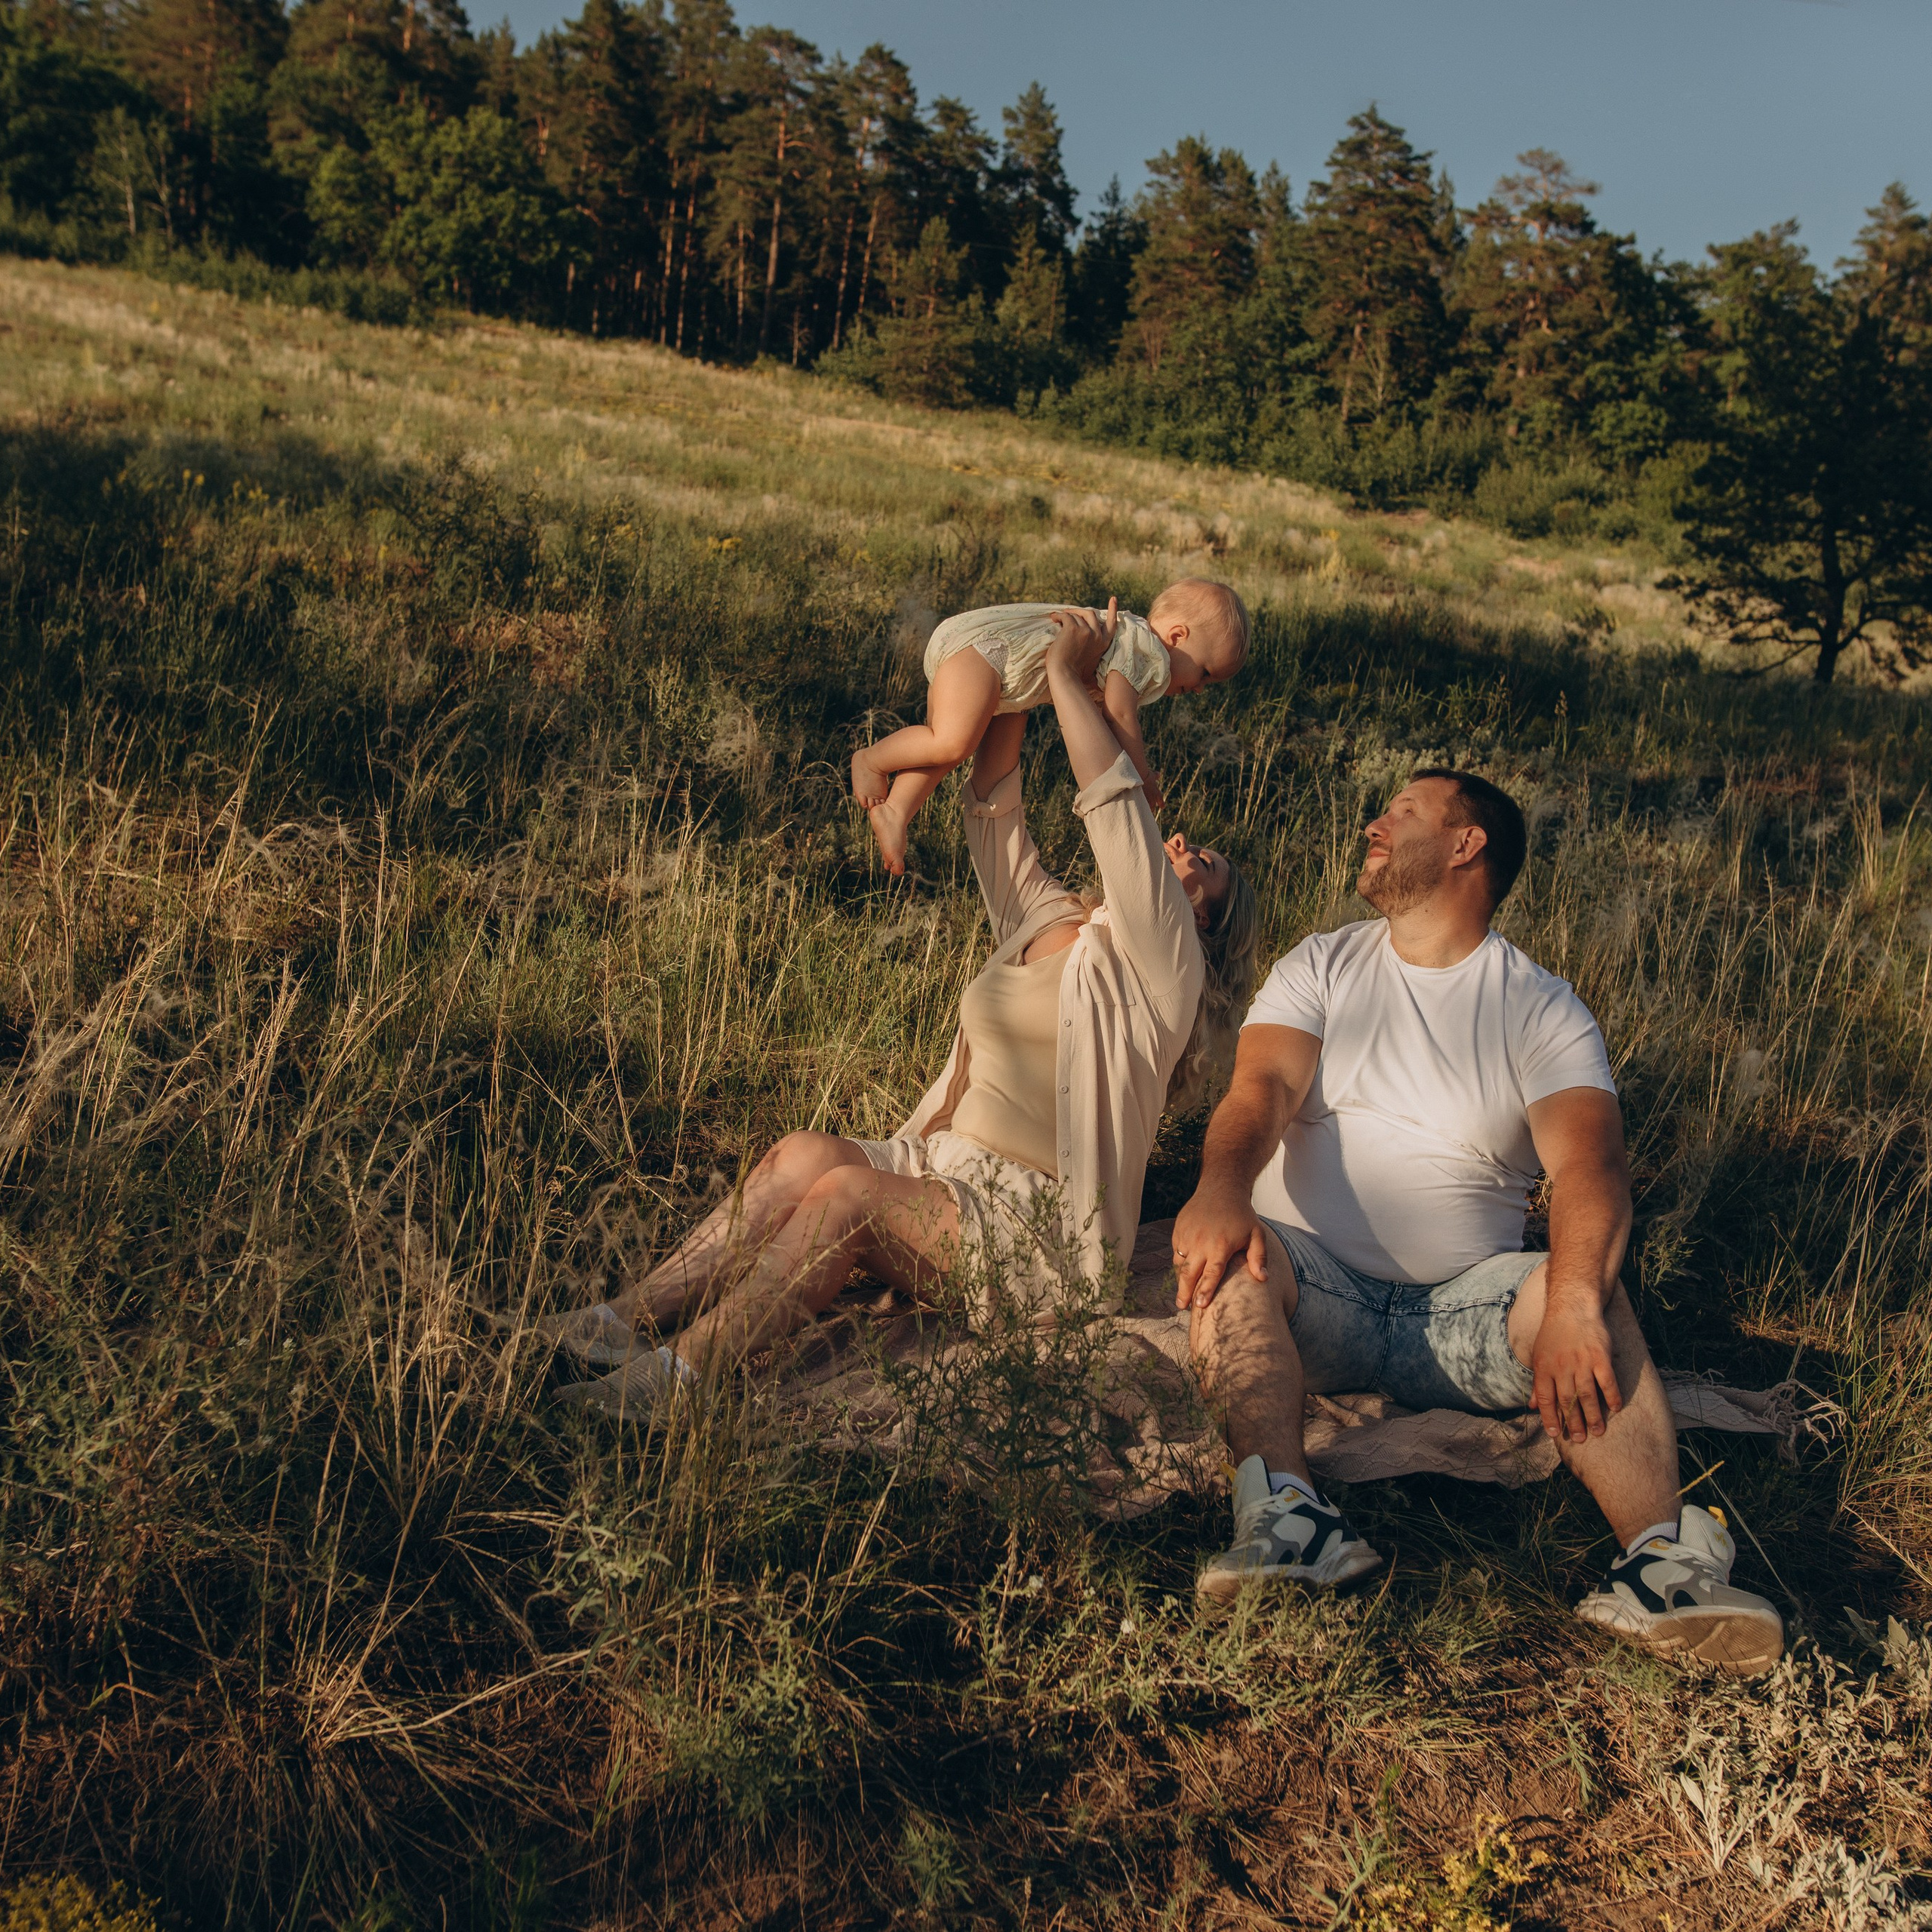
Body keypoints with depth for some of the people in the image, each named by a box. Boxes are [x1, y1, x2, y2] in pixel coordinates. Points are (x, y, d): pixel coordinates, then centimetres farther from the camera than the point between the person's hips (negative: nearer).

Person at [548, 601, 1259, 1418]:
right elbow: (991, 813, 17)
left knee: (847, 1192, -30)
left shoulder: (1162, 968, -2)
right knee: (808, 1152, -21)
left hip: (1039, 1227, -7)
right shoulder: (1044, 920, 21)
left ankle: (675, 1377, -35)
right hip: (941, 1165, 7)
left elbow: (1117, 807, -12)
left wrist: (1065, 674, -7)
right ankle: (630, 1320, -27)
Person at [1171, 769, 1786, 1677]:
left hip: (1465, 1309, 0)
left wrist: (1571, 1304, -35)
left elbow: (1590, 1165, -14)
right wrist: (1220, 1189, -34)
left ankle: (1660, 1558, -41)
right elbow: (1262, 1089, -10)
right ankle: (1288, 1517, -46)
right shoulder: (1322, 967, 10)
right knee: (1232, 1254, -30)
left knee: (1587, 1290, -29)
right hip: (1318, 1296, 1)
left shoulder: (1545, 1011, 4)